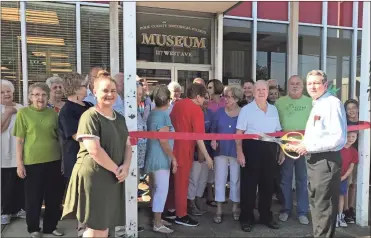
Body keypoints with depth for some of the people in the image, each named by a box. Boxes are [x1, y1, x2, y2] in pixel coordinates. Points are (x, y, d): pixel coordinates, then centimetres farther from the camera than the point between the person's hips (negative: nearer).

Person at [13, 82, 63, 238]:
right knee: (34, 198, 10)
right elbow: (19, 140, -3)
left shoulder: (53, 113, 4)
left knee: (54, 197, 11)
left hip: (53, 161, 3)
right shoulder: (23, 113, -4)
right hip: (32, 162, -3)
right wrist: (19, 163, -7)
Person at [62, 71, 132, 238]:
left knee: (106, 225, 15)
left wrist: (125, 166, -5)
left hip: (113, 178, 7)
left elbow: (127, 145, 13)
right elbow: (94, 150, -21)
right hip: (94, 177, -7)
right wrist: (117, 169, -12)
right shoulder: (90, 116, -12)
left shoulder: (119, 118, 13)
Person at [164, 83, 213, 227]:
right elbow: (198, 136, -18)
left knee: (173, 179, 17)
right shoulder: (196, 110, -14)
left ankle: (171, 209, 29)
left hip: (173, 146, 8)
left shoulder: (177, 104, 9)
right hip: (184, 149, -7)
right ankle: (181, 215, 13)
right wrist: (207, 156, -15)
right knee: (182, 181, 3)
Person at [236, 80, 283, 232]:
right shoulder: (246, 109, -3)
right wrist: (239, 152, -15)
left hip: (269, 150, 5)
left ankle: (266, 216, 28)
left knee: (268, 183, 12)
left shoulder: (274, 109, 12)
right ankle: (246, 218, 15)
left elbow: (278, 132, 17)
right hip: (251, 149, -4)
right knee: (249, 184, 2)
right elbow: (239, 133, -7)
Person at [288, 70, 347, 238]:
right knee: (316, 204, 20)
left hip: (326, 160, -9)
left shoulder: (333, 103, -13)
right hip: (314, 160, 9)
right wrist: (301, 145, 6)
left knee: (324, 207, 1)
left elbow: (339, 138, -22)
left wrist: (308, 147, -19)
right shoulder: (316, 105, 13)